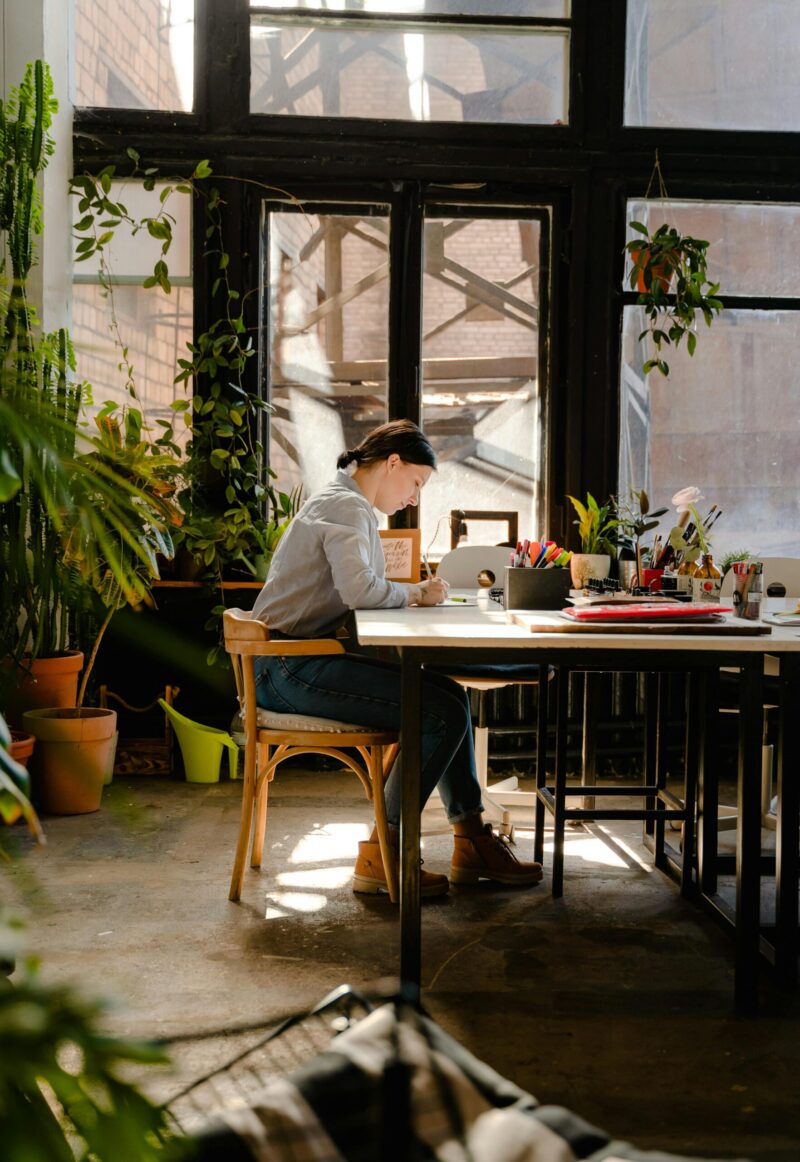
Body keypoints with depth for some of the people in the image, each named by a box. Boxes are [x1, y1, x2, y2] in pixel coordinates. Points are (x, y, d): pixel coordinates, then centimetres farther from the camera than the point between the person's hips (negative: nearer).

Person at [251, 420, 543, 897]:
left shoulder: (354, 508, 22)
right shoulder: (346, 507, -12)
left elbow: (358, 592, 16)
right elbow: (359, 589, -28)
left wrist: (413, 595, 0)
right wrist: (416, 594, -10)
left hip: (307, 660, 11)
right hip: (290, 668, -11)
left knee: (450, 693, 12)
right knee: (444, 713, -16)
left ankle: (472, 839, 16)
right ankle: (382, 855, -7)